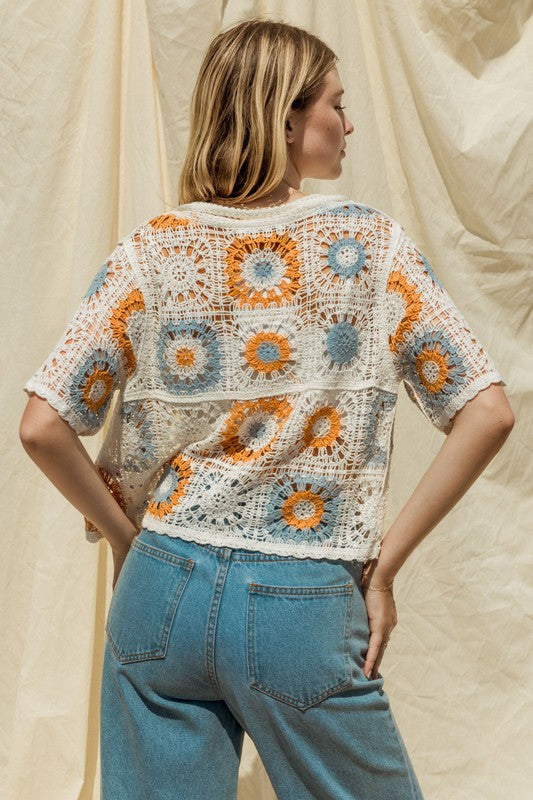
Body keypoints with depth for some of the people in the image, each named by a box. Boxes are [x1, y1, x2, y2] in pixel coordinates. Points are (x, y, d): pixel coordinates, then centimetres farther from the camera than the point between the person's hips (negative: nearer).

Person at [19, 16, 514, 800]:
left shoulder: (153, 249, -1)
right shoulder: (370, 242, -4)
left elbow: (43, 427, -5)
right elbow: (487, 415, -8)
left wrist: (129, 539, 8)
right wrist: (382, 567, -3)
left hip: (162, 591, 2)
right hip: (302, 608, -2)